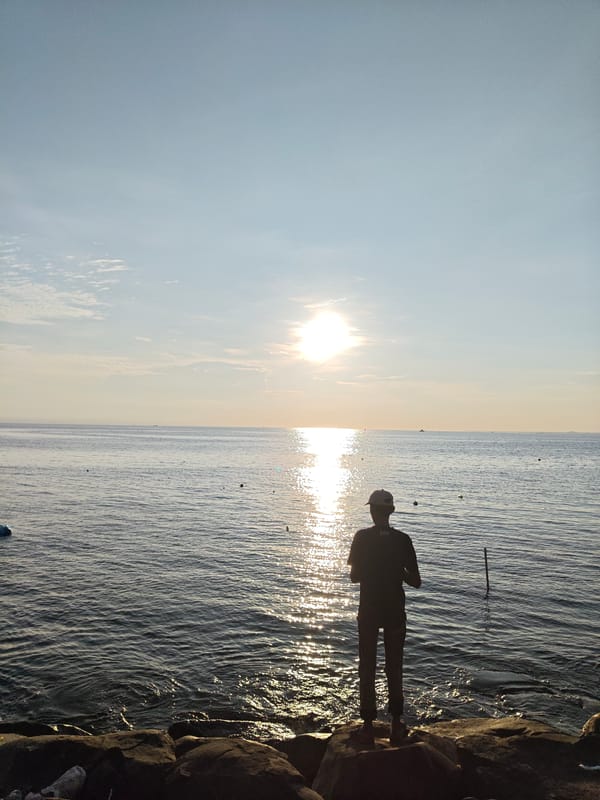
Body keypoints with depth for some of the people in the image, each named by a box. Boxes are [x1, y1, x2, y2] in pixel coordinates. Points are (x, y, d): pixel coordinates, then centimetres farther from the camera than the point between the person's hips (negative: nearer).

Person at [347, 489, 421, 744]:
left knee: (367, 669, 11)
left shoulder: (362, 538, -10)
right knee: (394, 669, 16)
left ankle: (368, 725, 16)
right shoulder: (403, 540, -8)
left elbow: (354, 577, -6)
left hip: (368, 611, -1)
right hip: (395, 612, 1)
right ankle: (397, 723, 21)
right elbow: (416, 581, -6)